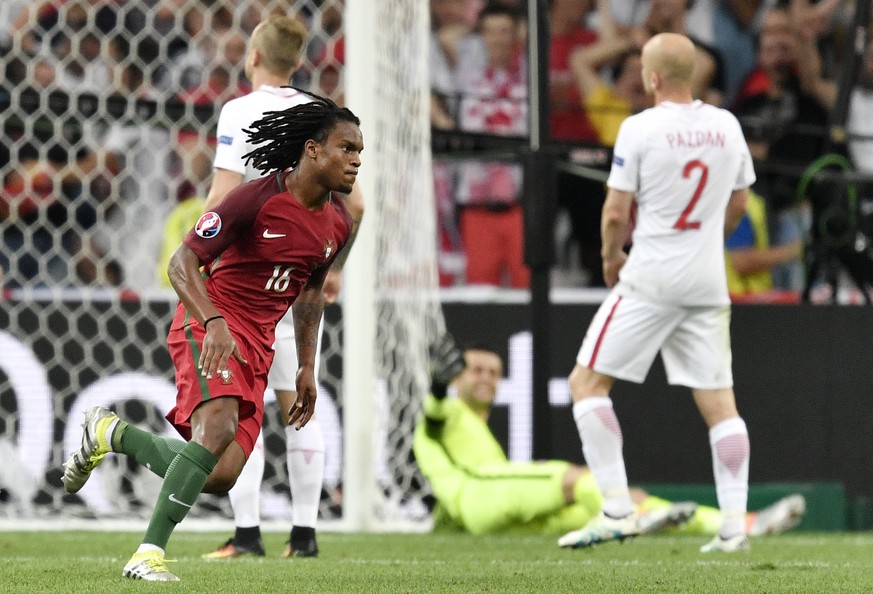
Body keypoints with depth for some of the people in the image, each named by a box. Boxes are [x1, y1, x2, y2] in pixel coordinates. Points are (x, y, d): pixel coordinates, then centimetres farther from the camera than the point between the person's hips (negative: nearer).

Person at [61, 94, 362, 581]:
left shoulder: (338, 224, 6)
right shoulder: (256, 199, -16)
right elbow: (183, 262, -16)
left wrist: (308, 368, 19)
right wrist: (214, 323, -31)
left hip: (258, 345, 7)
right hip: (210, 325, -7)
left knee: (222, 476, -5)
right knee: (219, 425, -32)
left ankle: (112, 434, 19)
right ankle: (150, 553, -28)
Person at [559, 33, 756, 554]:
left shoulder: (640, 129, -10)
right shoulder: (727, 127, 6)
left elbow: (616, 214, -8)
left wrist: (611, 256, 11)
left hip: (650, 280, -5)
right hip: (708, 282, 5)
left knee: (587, 382, 3)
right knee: (718, 399, 8)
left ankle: (617, 510, -5)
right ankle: (734, 525, 1)